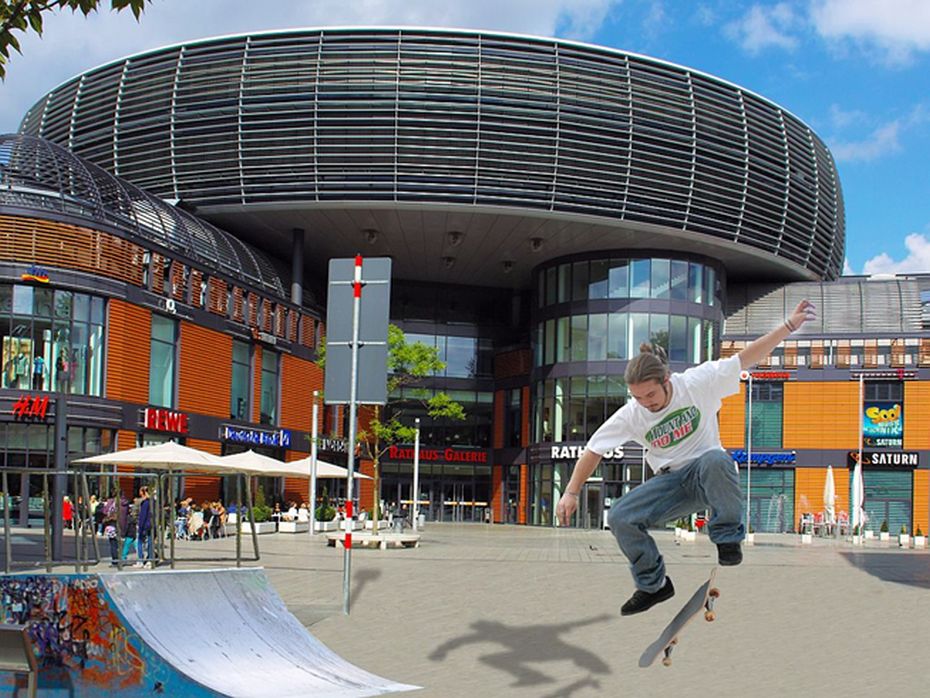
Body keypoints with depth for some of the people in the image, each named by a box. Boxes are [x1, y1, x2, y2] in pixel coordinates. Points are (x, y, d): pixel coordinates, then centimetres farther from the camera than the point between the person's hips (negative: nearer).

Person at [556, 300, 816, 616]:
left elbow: (745, 358, -11)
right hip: (671, 482, 3)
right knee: (619, 518, -18)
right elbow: (593, 450, -1)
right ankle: (654, 585, 5)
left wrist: (789, 325, -14)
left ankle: (727, 537, -16)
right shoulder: (630, 415, -9)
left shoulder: (696, 383, -14)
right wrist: (571, 493, -6)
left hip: (708, 473, -3)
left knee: (715, 459, -40)